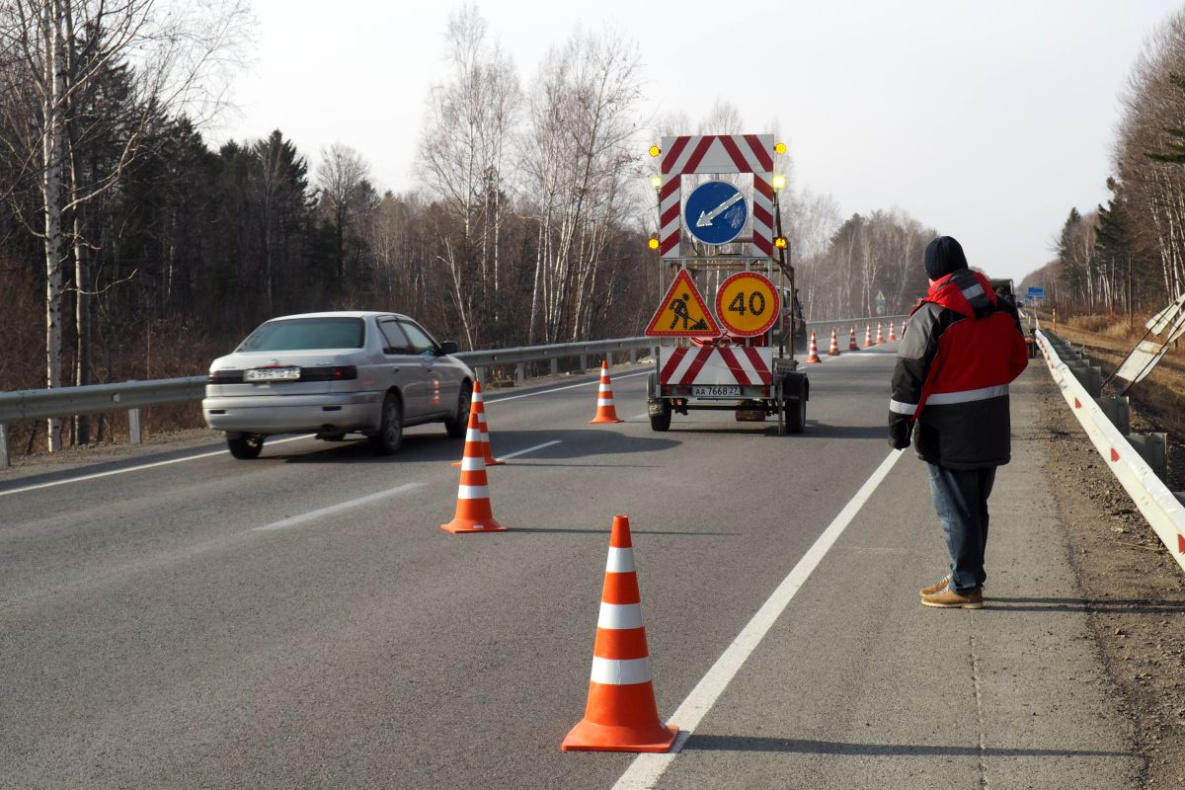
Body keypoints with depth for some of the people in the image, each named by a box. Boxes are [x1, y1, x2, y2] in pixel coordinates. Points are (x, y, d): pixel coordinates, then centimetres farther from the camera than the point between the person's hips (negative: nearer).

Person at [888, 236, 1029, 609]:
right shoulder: (1001, 309, 6)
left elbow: (910, 374, -15)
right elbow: (1017, 360, 17)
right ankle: (969, 576, 25)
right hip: (990, 427, 7)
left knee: (955, 510, 0)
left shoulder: (930, 315, -14)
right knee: (975, 506, 17)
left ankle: (965, 585, 3)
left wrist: (899, 424, -10)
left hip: (948, 432, -7)